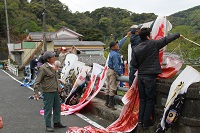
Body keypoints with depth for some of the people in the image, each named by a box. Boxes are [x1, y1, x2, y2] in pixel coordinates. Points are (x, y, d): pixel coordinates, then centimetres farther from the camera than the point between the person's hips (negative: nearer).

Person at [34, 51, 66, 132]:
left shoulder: (53, 66, 8)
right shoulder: (43, 68, -18)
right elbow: (38, 81, -16)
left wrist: (58, 87, 24)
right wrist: (36, 92, -18)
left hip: (55, 90, 9)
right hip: (48, 92, -9)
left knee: (57, 107, 17)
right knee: (48, 109, 1)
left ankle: (57, 122, 31)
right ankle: (48, 126, 14)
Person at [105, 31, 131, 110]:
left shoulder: (113, 52, 7)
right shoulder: (115, 55, -21)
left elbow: (120, 43, 18)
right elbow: (116, 66, -22)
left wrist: (126, 36, 23)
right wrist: (119, 73, -12)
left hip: (109, 70, 10)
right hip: (112, 72, -10)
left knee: (108, 87, 13)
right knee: (112, 88, -6)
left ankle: (107, 102, 21)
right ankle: (111, 104, -2)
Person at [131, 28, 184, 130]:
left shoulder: (136, 49, 0)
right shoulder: (154, 44, -8)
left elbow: (133, 64, 2)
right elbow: (167, 39, 5)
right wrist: (178, 35, 20)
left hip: (141, 76, 4)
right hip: (150, 77, -4)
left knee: (142, 99, 15)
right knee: (150, 100, 4)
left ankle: (140, 121, 18)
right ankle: (146, 123, 9)